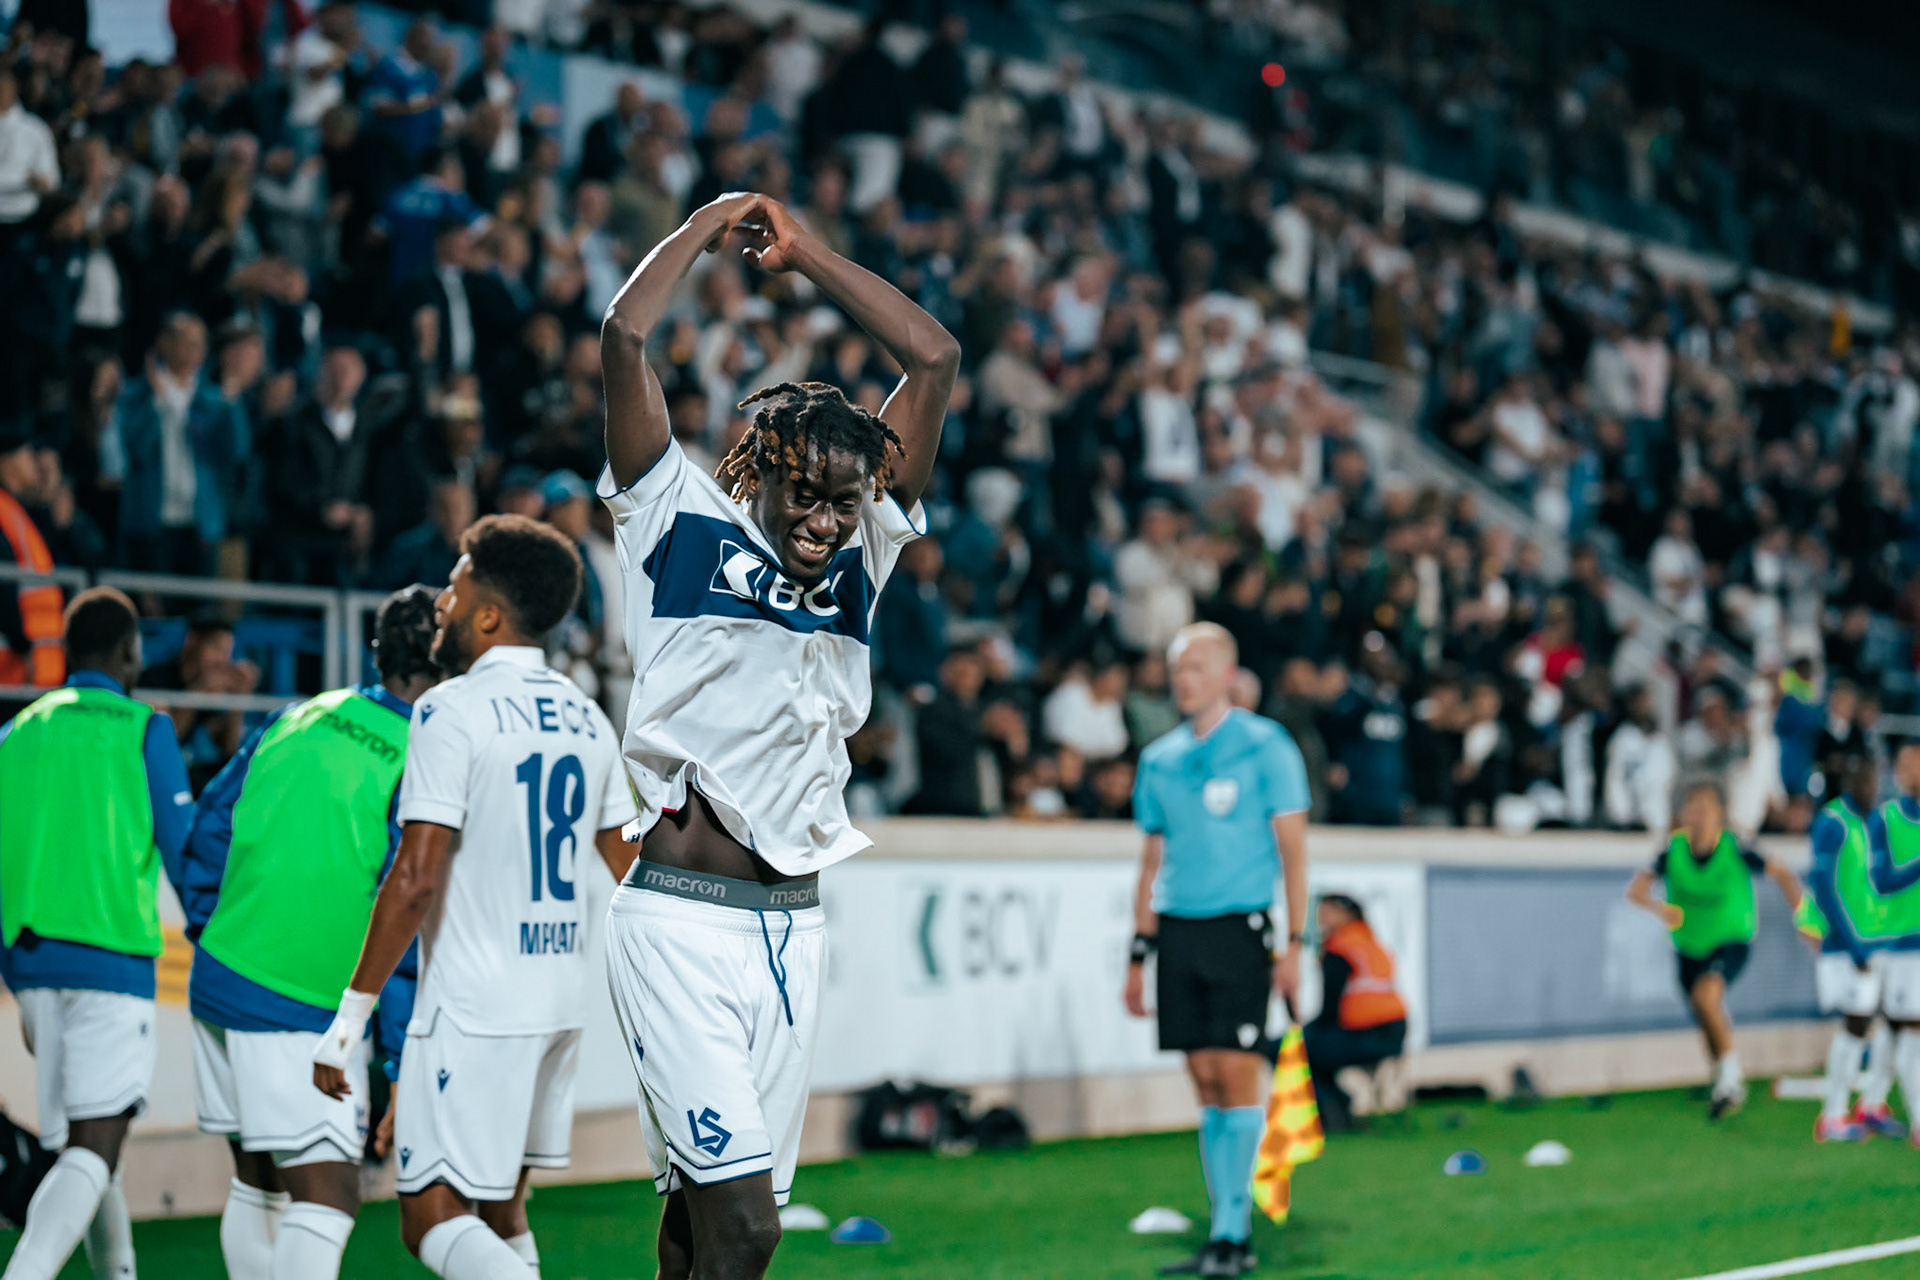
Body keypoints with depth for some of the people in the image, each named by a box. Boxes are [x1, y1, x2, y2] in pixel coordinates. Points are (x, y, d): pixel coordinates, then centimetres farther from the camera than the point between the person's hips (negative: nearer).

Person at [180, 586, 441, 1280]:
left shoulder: (300, 718, 6)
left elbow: (209, 827, 11)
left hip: (220, 981, 7)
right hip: (306, 1014, -7)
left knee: (258, 1181, 18)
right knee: (328, 1196, -9)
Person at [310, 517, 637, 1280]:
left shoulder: (452, 710, -12)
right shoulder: (587, 718, 10)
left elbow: (416, 880, -18)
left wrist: (350, 1018, -14)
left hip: (473, 1009, -7)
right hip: (563, 1002, 8)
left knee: (433, 1218, -6)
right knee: (501, 1207, 17)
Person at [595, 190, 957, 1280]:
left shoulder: (861, 554, 12)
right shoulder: (683, 522, 1)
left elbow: (936, 359, 13)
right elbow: (626, 336, -7)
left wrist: (802, 251, 15)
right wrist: (710, 225, 8)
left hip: (793, 929, 5)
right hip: (681, 916, -5)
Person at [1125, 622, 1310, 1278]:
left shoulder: (1265, 747, -2)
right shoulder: (1159, 759, 12)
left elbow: (1292, 848, -3)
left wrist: (1294, 944, -9)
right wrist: (1139, 953, 13)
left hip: (1238, 929, -5)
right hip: (1177, 930, 5)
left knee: (1237, 1077, -9)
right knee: (1206, 1084, 5)